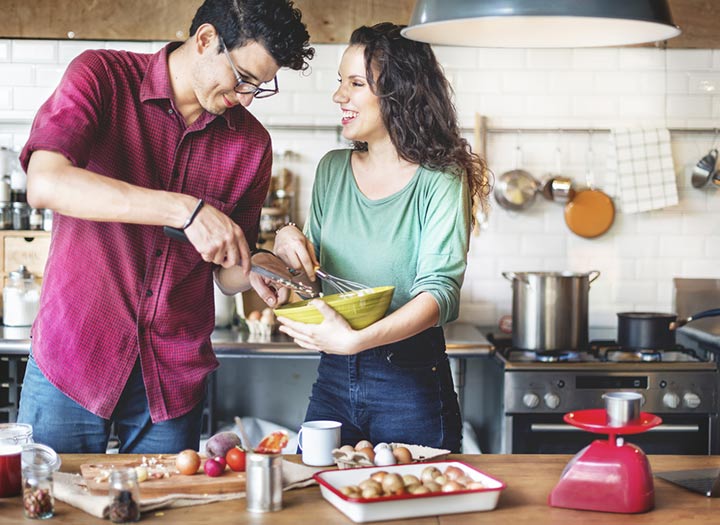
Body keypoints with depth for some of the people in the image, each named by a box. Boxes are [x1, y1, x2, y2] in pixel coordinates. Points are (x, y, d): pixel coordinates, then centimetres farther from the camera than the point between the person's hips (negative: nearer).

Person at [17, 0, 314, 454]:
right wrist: (185, 209, -30)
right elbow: (45, 183, -26)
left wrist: (252, 272, -12)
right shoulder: (103, 76, -7)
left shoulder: (251, 143, 4)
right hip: (73, 357, -3)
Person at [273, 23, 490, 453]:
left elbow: (441, 290, -21)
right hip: (333, 380, 5)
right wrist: (288, 243, -6)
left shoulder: (441, 181, -11)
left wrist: (358, 339, -33)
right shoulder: (332, 170, 7)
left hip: (412, 386, -5)